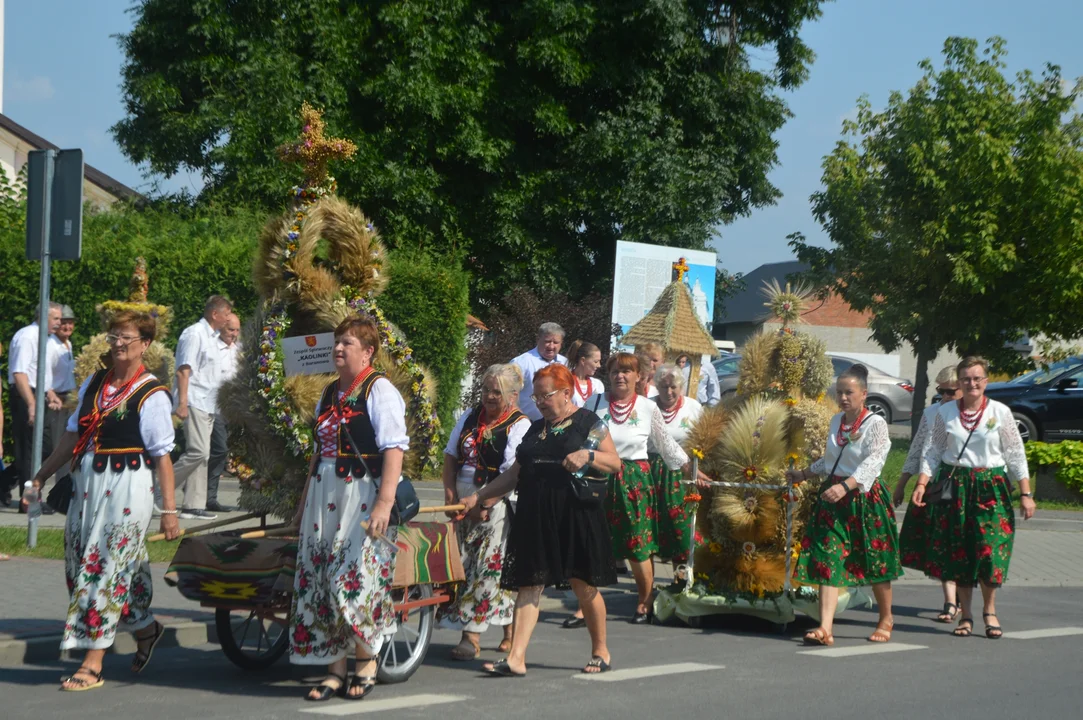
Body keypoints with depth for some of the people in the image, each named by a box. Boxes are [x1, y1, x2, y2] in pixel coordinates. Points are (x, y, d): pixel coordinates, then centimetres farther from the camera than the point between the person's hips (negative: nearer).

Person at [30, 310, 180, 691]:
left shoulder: (152, 395, -8)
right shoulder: (94, 384, 10)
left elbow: (162, 455, -10)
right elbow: (73, 435, 15)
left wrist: (169, 510, -12)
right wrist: (41, 477, 15)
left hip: (128, 487, -7)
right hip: (87, 483, 7)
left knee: (106, 567, -6)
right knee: (79, 562, 12)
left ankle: (93, 664, 1)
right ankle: (144, 627, 32)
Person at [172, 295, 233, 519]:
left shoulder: (211, 337, 19)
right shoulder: (194, 334, -10)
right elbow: (184, 370, -16)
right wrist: (182, 403, -22)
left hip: (208, 404, 10)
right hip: (194, 402, -10)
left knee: (201, 454, 6)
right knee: (198, 451, -17)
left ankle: (193, 505, 7)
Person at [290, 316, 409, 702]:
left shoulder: (379, 391, -8)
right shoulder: (330, 393, 15)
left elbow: (394, 449, -16)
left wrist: (384, 503, -24)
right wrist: (304, 502, 21)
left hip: (362, 493, -8)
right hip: (324, 493, 8)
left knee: (355, 579, -8)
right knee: (319, 579, 5)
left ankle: (366, 661, 11)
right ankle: (335, 670, 11)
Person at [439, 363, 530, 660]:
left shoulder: (519, 426, -7)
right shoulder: (469, 418, 12)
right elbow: (450, 458, 12)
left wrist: (485, 503, -18)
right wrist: (451, 496, 0)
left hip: (498, 509, -6)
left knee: (489, 569, -8)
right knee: (463, 566, 5)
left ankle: (472, 638, -8)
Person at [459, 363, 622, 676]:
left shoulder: (586, 422, 3)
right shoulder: (536, 429, 19)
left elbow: (615, 463, -2)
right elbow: (515, 473, 22)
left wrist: (588, 456, -20)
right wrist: (478, 496, 18)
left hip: (574, 517, -5)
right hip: (534, 517, 5)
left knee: (584, 585, 2)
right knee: (528, 585, -2)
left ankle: (601, 651, 19)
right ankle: (516, 659, -6)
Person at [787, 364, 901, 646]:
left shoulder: (875, 424, -10)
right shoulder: (836, 421, 12)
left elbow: (872, 463, -23)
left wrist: (845, 486, -35)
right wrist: (803, 474, 27)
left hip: (864, 498, -6)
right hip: (832, 496, 6)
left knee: (874, 563, 6)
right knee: (828, 561, -6)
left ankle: (886, 619, 29)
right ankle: (825, 628, -13)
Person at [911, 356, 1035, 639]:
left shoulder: (1000, 412, 1)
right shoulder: (945, 413, 4)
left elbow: (1016, 455, 2)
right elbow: (933, 452, 6)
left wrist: (1025, 493, -1)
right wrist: (922, 484, -6)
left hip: (991, 488, -1)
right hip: (955, 487, 1)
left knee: (990, 549, -8)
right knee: (958, 551, 2)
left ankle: (989, 610, 10)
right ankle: (965, 614, 13)